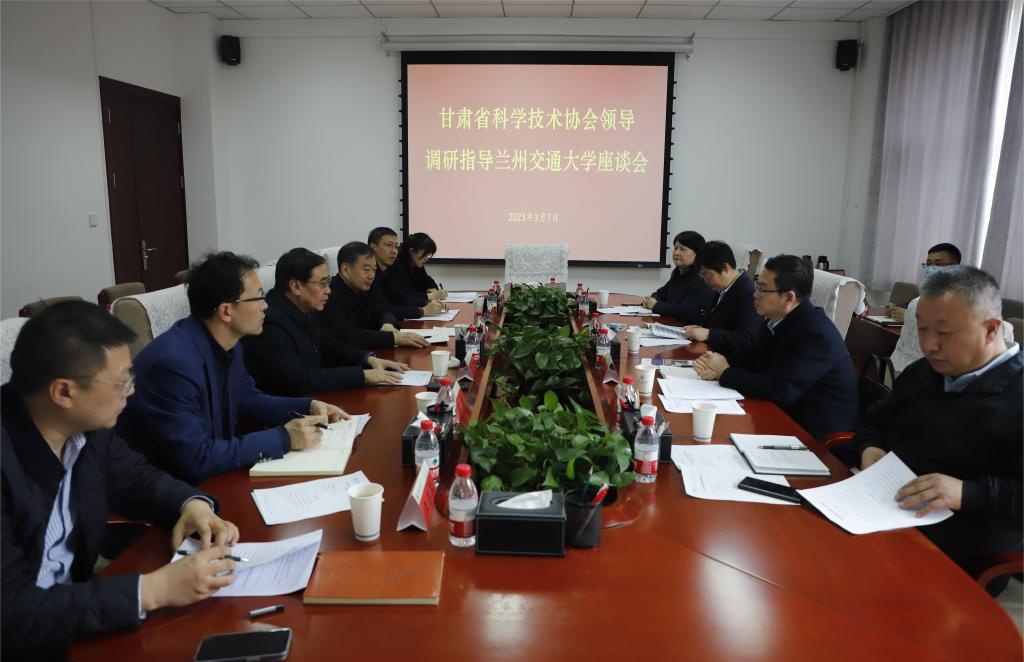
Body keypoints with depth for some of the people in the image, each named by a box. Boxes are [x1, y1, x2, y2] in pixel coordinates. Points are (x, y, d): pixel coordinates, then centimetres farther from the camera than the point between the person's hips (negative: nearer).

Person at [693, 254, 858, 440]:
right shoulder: (777, 320, 0)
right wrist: (719, 366, -10)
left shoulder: (817, 334, -24)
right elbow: (752, 358, 11)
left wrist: (725, 373, -17)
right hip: (787, 413, 7)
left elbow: (779, 390, -28)